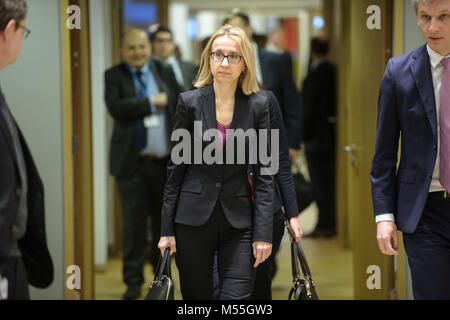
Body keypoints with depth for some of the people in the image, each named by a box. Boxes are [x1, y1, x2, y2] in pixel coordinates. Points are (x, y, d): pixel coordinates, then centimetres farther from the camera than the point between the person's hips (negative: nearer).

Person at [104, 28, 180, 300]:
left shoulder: (165, 71, 7)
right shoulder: (114, 76, -1)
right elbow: (116, 107, -18)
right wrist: (153, 102, -14)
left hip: (165, 161, 3)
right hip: (132, 162, -3)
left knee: (163, 221, 11)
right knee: (134, 223, -3)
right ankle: (133, 280, 4)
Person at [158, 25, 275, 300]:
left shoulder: (258, 106, 1)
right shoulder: (190, 102, 0)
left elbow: (264, 173, 0)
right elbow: (176, 168, 3)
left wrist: (264, 233, -6)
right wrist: (167, 229, 1)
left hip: (239, 221, 0)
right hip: (194, 217, 0)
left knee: (237, 299, -8)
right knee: (196, 296, 7)